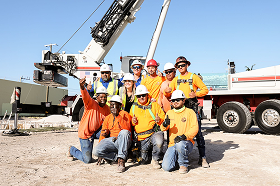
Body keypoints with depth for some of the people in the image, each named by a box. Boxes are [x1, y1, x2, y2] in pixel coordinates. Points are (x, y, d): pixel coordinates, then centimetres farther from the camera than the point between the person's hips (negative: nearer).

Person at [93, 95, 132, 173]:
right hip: (111, 141, 4)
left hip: (123, 141, -4)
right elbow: (103, 134, 16)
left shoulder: (124, 114, 0)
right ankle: (117, 157, -6)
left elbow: (127, 129, -18)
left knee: (124, 132, -37)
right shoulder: (107, 118, 16)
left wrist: (118, 115, -24)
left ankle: (121, 160, -28)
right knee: (96, 150, -22)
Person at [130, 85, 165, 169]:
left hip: (155, 132, -2)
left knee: (158, 143, -37)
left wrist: (159, 120, -16)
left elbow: (163, 117, 7)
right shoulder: (134, 107, 14)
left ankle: (155, 159, -8)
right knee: (143, 161, -1)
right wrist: (133, 121, -2)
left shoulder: (154, 104, 7)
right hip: (142, 137, 3)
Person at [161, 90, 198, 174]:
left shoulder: (190, 112, 2)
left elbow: (195, 128, -9)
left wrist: (184, 136, -26)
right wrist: (164, 125, -19)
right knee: (166, 167, -15)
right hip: (172, 144, 3)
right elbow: (163, 128, 7)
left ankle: (183, 165, -10)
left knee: (180, 144, -39)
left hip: (186, 142, -3)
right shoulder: (169, 113, 14)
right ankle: (177, 159, 20)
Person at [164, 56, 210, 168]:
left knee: (198, 132, -6)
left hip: (192, 107, -3)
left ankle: (202, 158, -2)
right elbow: (169, 94, 14)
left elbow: (205, 90, 6)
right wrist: (167, 91, -10)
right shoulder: (175, 80, 19)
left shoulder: (194, 77, 8)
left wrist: (196, 94, -11)